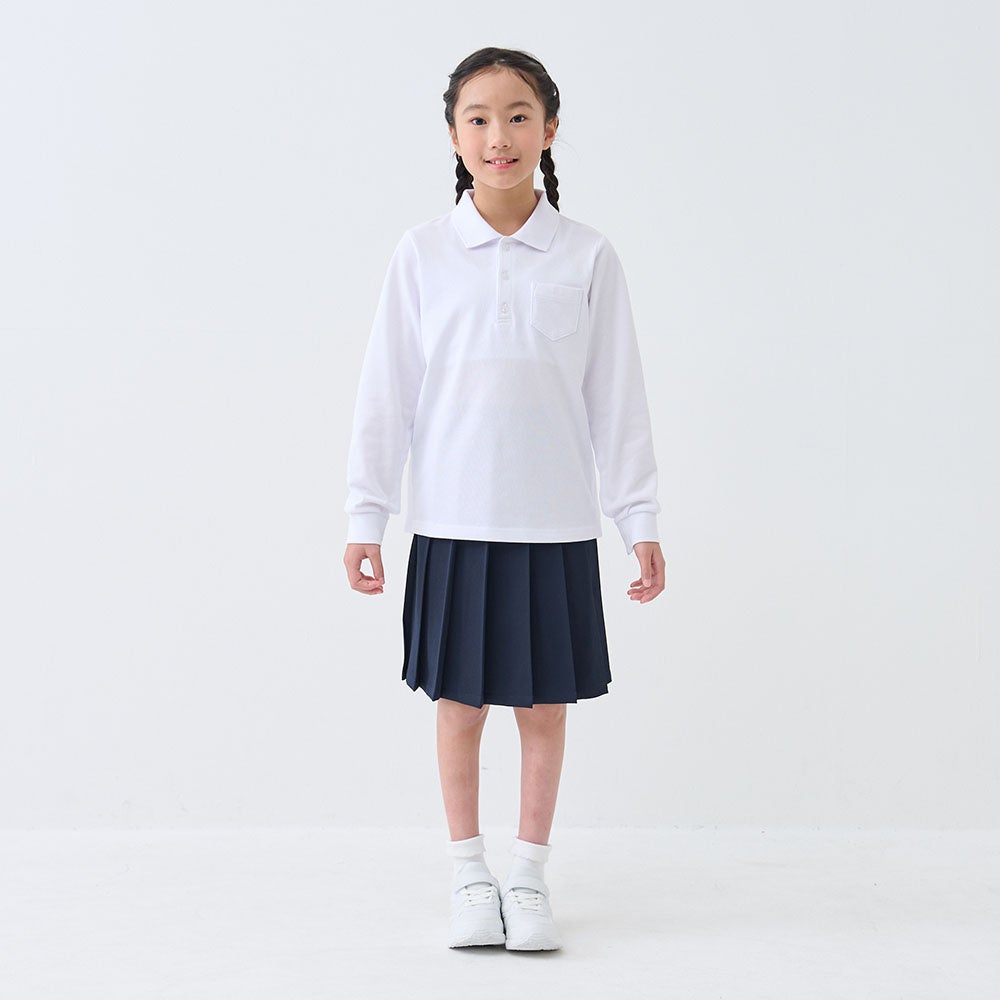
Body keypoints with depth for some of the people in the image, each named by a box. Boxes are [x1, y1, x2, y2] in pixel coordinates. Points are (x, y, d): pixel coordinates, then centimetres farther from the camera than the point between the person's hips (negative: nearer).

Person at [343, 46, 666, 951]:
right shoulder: (422, 255, -1)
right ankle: (469, 876, 24)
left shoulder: (588, 258, -2)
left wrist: (641, 521, 1)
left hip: (555, 523, 0)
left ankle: (530, 875, 24)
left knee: (544, 704, 8)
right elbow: (387, 393, 1)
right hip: (453, 520, 0)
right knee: (461, 702, 8)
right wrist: (367, 518, 0)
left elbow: (618, 398, 1)